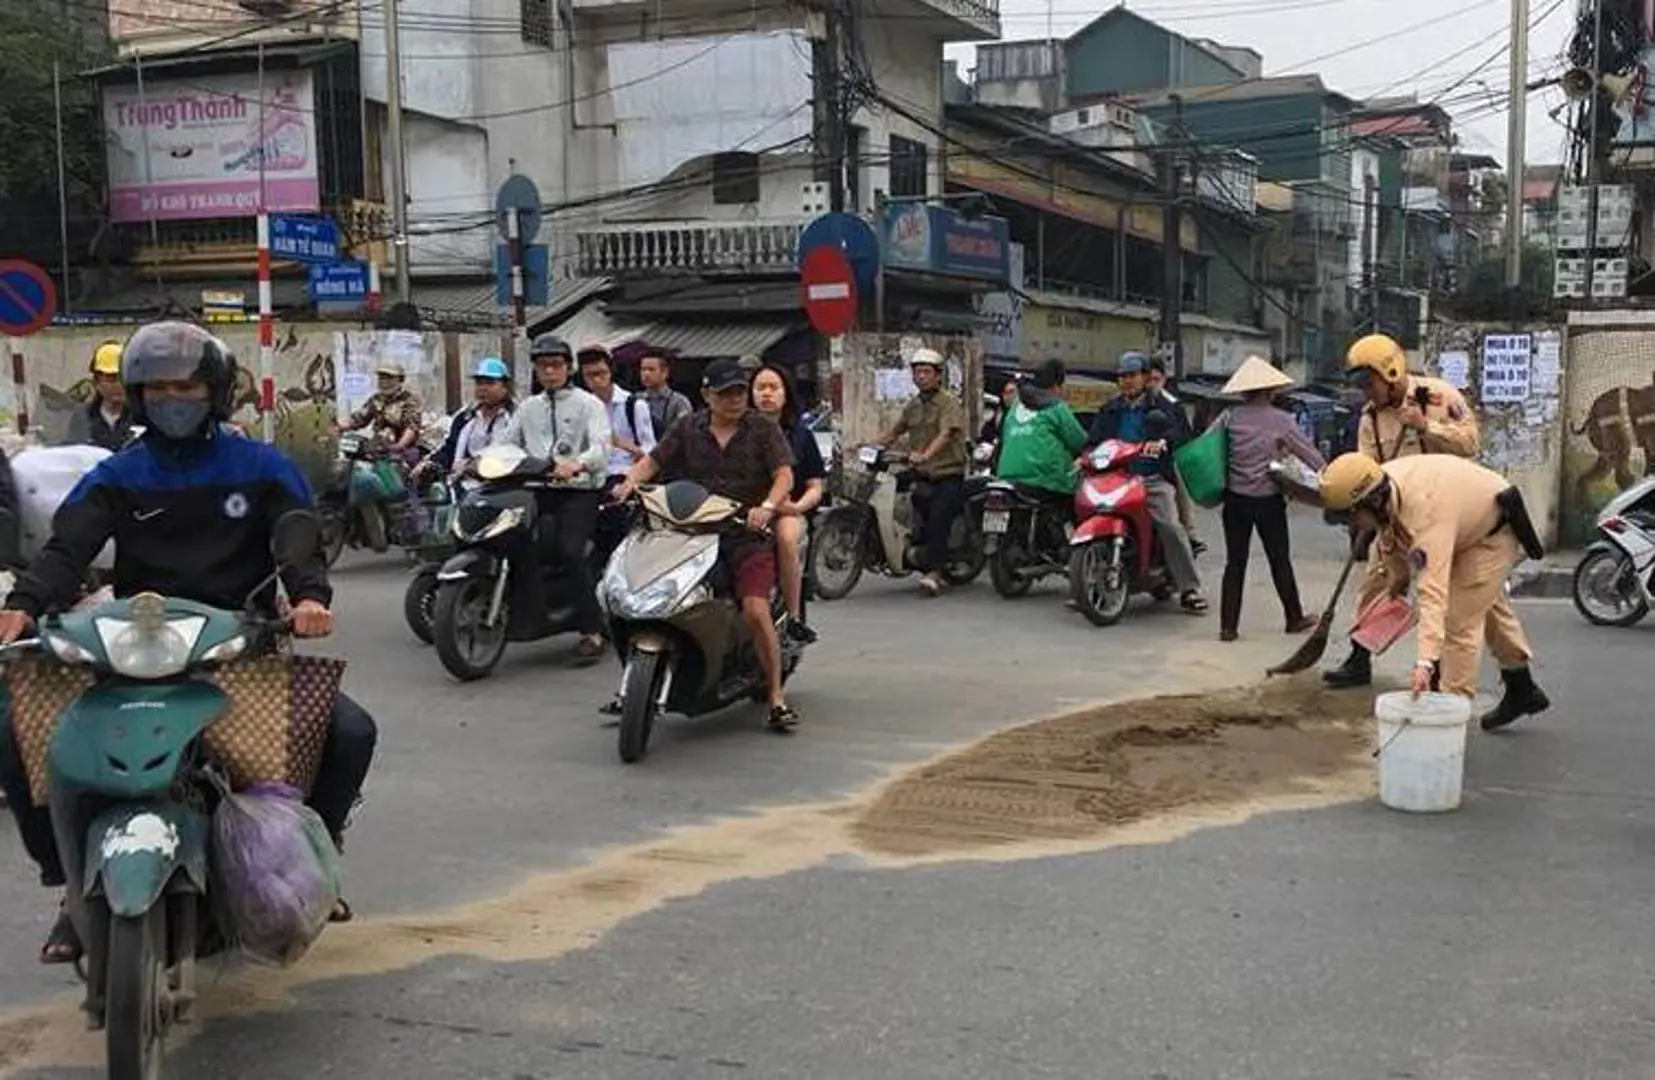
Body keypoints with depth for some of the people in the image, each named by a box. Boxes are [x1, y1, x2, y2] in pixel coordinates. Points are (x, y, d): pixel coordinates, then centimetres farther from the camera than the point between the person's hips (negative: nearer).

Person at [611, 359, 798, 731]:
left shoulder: (762, 429, 5)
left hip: (747, 534, -3)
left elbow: (784, 476, -6)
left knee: (755, 610, -20)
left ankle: (776, 696, -7)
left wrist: (766, 507, -25)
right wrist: (629, 483, -13)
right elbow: (652, 460, 8)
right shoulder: (688, 429, 14)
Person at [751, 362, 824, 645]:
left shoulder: (800, 434, 16)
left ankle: (794, 617, -25)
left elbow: (816, 487, 12)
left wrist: (797, 506, -9)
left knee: (787, 536, -35)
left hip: (789, 512, 0)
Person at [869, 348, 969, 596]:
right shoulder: (913, 406, 18)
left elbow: (945, 434, -22)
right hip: (922, 475, 7)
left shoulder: (949, 402, -6)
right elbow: (895, 432, 26)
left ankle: (934, 571, -25)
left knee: (937, 519, -20)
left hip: (948, 475, -7)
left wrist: (925, 455, -38)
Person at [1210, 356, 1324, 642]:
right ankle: (1294, 618, 24)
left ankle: (1228, 626, 3)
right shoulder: (1280, 420, -7)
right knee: (1280, 561, 12)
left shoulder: (1229, 418, -2)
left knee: (1235, 562, 7)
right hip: (1269, 499, -2)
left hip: (1235, 499, 2)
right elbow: (1309, 453, -2)